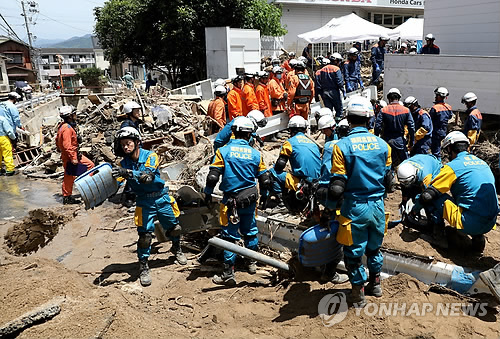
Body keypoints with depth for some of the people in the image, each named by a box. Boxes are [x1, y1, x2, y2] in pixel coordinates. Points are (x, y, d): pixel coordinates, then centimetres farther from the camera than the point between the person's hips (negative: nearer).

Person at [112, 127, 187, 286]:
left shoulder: (150, 156, -12)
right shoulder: (124, 164, -1)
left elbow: (148, 176, -30)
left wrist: (128, 173, -43)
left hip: (161, 197, 0)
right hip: (144, 202, 1)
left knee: (174, 228, 14)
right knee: (144, 235, -9)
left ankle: (176, 249, 44)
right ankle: (143, 267, 10)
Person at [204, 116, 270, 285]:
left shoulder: (223, 151, -9)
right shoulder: (255, 154, -1)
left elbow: (212, 176, -12)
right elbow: (265, 180, 3)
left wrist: (208, 193, 3)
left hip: (231, 200, -3)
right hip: (250, 199, 3)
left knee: (230, 235, 3)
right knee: (250, 230, 20)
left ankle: (228, 273, 7)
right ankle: (252, 263, 35)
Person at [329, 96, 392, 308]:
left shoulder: (342, 146, -15)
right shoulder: (382, 144, -2)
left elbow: (337, 184, -14)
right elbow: (388, 178, 7)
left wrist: (332, 198, 6)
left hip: (355, 207, -4)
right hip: (378, 205, 5)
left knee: (354, 251, 12)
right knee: (374, 247, 24)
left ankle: (358, 294, 24)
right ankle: (375, 284, 42)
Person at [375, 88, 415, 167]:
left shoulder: (383, 110, -6)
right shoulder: (406, 110, -3)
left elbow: (377, 126, -8)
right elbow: (411, 127, -2)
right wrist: (411, 140, 8)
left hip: (387, 140, 0)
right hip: (400, 140, 0)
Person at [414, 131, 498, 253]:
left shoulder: (453, 166, -8)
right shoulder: (482, 162, 14)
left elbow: (428, 195, -10)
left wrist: (414, 210, 9)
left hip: (470, 224, -7)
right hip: (490, 223, 7)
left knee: (434, 196, 1)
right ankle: (477, 236, 17)